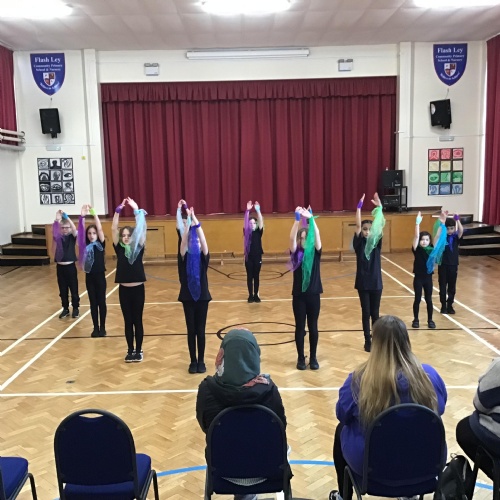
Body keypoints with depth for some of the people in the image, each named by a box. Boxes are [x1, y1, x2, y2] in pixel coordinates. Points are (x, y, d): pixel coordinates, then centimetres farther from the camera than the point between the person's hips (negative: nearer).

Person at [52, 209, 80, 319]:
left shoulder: (73, 236, -3)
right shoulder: (58, 237, 1)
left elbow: (74, 229, -23)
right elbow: (53, 230, -19)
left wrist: (66, 217, -33)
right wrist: (57, 220, -35)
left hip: (70, 266, -2)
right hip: (60, 267, 2)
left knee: (74, 288, 6)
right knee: (62, 289, 10)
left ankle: (75, 308, 20)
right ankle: (65, 309, 22)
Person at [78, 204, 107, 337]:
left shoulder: (101, 244, -3)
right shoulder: (85, 245, 3)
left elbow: (100, 228, -15)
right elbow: (81, 231, -8)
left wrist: (94, 213, -23)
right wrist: (82, 216, -20)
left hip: (100, 276, -3)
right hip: (89, 277, 3)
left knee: (101, 302, 5)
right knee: (93, 303, 10)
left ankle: (102, 328, 15)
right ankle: (95, 328, 18)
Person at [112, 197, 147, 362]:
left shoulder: (139, 247, -1)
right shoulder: (119, 248, 1)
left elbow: (142, 229, -11)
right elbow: (113, 229, -7)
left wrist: (136, 210, -15)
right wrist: (118, 209, -13)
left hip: (138, 289, -1)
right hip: (124, 289, 1)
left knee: (137, 321, 8)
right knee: (128, 321, 11)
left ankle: (138, 350, 19)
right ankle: (130, 350, 23)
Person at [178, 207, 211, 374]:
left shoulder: (203, 258, -2)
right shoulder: (184, 258, -2)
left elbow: (203, 241, -17)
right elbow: (183, 242, -18)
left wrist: (195, 222, -25)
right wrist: (188, 221, -25)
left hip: (202, 296, 0)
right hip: (188, 297, 0)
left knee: (201, 330, 6)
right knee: (191, 330, 7)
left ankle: (201, 361, 17)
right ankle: (193, 361, 18)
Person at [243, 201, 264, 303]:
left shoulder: (259, 232, 1)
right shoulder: (246, 232, 0)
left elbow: (261, 222, -12)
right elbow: (245, 222, -12)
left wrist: (258, 210, -24)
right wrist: (247, 210, -22)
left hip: (257, 257, 0)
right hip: (249, 257, 0)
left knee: (256, 276, 8)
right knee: (249, 276, 6)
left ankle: (256, 295, 17)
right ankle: (250, 295, 14)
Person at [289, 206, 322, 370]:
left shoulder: (316, 252, 0)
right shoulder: (296, 253, -1)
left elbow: (317, 236, -16)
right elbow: (292, 238, -18)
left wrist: (311, 219, -29)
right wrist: (297, 219, -30)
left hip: (313, 294, 1)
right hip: (299, 295, -1)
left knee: (313, 327, 9)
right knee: (300, 327, 7)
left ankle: (313, 358, 22)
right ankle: (301, 358, 19)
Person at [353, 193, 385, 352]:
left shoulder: (376, 242, 2)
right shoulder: (359, 243, -3)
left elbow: (380, 226, -11)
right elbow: (357, 225, -15)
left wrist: (379, 208, -20)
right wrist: (359, 207, -21)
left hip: (376, 282, 2)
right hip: (363, 283, -1)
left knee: (375, 313, 10)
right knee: (366, 313, 7)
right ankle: (367, 341, 17)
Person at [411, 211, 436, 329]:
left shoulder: (431, 249, 1)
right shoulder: (417, 249, -10)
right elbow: (416, 236, -21)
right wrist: (417, 223, -29)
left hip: (428, 277, 3)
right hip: (418, 278, -3)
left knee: (429, 299, 11)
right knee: (417, 299, 7)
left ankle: (430, 320, 23)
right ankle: (416, 320, 18)